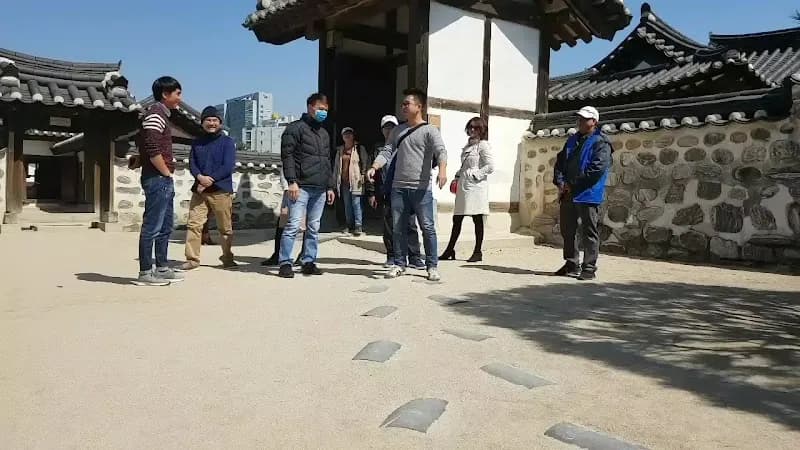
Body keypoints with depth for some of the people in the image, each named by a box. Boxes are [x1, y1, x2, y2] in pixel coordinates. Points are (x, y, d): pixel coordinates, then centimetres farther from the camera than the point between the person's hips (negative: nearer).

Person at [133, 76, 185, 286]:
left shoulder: (161, 114, 19)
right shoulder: (156, 114, -12)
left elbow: (149, 147, 23)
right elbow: (153, 150, -22)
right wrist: (166, 173, -13)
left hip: (164, 181, 10)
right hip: (158, 179, -10)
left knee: (165, 227, 14)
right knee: (152, 227, -6)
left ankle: (161, 269, 22)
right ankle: (145, 273, 0)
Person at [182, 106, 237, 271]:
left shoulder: (227, 142, 2)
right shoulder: (197, 143, 16)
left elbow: (228, 167, -9)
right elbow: (192, 164, 7)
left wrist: (209, 180, -15)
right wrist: (200, 177, -15)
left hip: (221, 191, -3)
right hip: (199, 190, 3)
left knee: (225, 227, 3)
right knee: (193, 224, -5)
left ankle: (227, 258, 18)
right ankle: (192, 259, 0)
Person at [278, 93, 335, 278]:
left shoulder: (324, 133, 22)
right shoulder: (295, 128, -1)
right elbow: (287, 155, -9)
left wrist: (330, 186, 19)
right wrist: (292, 181, -17)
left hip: (320, 189, 7)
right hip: (301, 187, -7)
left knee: (314, 228, 8)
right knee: (293, 225, -9)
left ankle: (309, 262, 15)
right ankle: (285, 263, -4)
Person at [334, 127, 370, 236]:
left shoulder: (360, 149, 2)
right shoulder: (340, 150, 16)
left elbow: (365, 164, -2)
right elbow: (336, 166, 20)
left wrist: (363, 176, -12)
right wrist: (335, 179, 15)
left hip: (356, 181, -5)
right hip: (344, 182, 5)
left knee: (357, 203, -9)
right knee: (347, 205, 9)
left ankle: (358, 226, -7)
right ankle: (350, 226, 16)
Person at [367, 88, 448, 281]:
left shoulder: (430, 131, -2)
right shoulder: (398, 131, 16)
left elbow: (441, 151, -16)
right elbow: (387, 152, 10)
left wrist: (442, 170, -36)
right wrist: (374, 168, -8)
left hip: (421, 188, -5)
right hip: (398, 187, 5)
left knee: (427, 227, -3)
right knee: (398, 228, 9)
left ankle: (432, 266, 6)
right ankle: (399, 264, 19)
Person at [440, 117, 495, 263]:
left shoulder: (483, 145, -5)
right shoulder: (468, 145, 19)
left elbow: (490, 166, -14)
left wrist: (476, 174, -14)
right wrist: (457, 177, 13)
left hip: (476, 186, -8)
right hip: (463, 185, 8)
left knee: (477, 219, -1)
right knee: (456, 219, 9)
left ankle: (478, 252, 7)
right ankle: (450, 250, 17)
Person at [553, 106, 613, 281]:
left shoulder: (601, 143, -7)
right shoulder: (572, 140, 17)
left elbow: (597, 169, -18)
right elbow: (560, 161, 16)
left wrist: (574, 186, -16)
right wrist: (560, 182, -2)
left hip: (588, 195, -8)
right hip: (568, 195, 8)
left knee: (589, 232, -1)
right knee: (567, 230, 14)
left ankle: (589, 268, 7)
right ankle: (572, 265, 26)